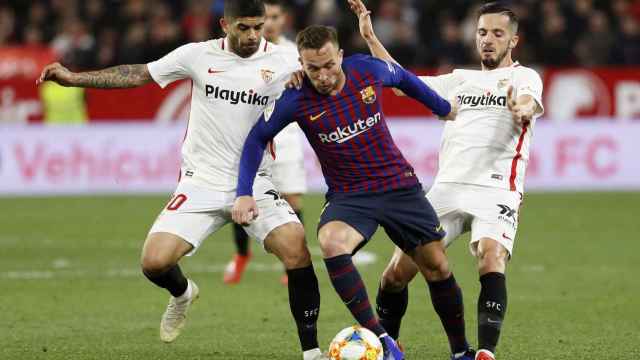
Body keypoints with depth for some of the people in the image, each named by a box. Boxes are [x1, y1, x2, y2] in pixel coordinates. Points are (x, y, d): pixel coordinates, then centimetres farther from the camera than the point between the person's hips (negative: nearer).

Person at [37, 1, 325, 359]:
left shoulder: (280, 63, -4)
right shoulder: (200, 55, -1)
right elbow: (138, 74, 7)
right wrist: (74, 78, 6)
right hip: (202, 182, 1)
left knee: (296, 246, -26)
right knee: (154, 262, -12)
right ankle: (183, 293, 28)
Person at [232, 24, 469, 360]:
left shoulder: (368, 69, -11)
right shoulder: (296, 99, -15)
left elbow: (403, 78, 12)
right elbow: (257, 139, -1)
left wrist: (442, 106, 24)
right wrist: (244, 193, -8)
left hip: (399, 184, 2)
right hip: (348, 195, -2)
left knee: (437, 267, 2)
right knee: (331, 243, -33)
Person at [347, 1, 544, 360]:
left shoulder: (524, 76, 7)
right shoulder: (461, 80, 24)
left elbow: (528, 102, -17)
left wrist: (522, 109, -41)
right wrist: (370, 37, 25)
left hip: (495, 191, -5)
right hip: (447, 188, 5)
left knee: (492, 260, -31)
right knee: (398, 271, -2)